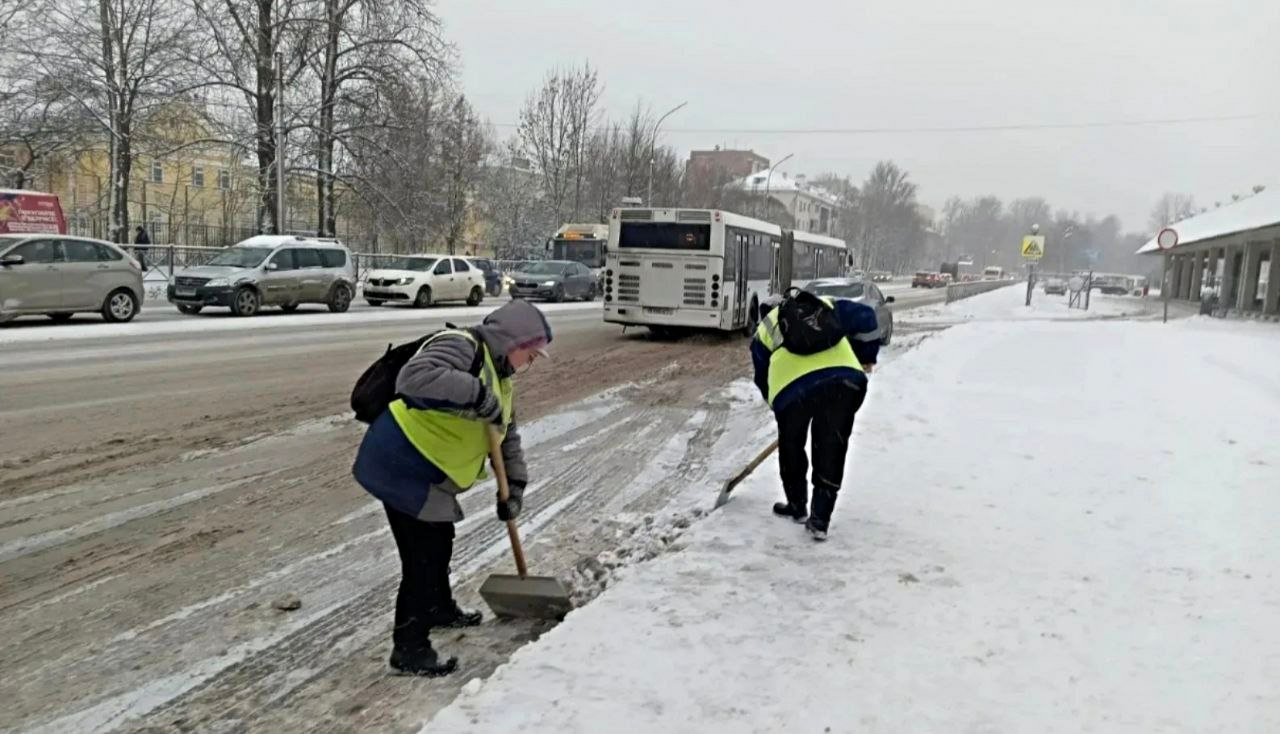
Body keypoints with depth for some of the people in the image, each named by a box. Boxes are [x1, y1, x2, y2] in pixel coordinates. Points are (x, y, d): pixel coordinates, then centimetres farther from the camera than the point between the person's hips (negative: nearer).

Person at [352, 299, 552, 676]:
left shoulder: (500, 378, 13)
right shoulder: (460, 347, -19)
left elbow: (508, 436, 18)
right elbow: (414, 379, -38)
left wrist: (515, 485, 9)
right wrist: (477, 394, -39)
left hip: (429, 475, 11)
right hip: (401, 465, -11)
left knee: (439, 542, 26)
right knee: (423, 555, -6)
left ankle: (439, 607, 49)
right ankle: (409, 649, 6)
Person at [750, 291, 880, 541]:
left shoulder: (764, 329, 31)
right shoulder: (825, 305, 34)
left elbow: (763, 380, 31)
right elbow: (864, 316, 22)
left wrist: (779, 404, 43)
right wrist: (866, 356, 31)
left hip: (791, 385, -1)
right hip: (845, 378, 1)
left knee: (791, 445, 25)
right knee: (831, 450, 16)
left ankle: (797, 506, 38)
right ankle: (819, 520, 17)